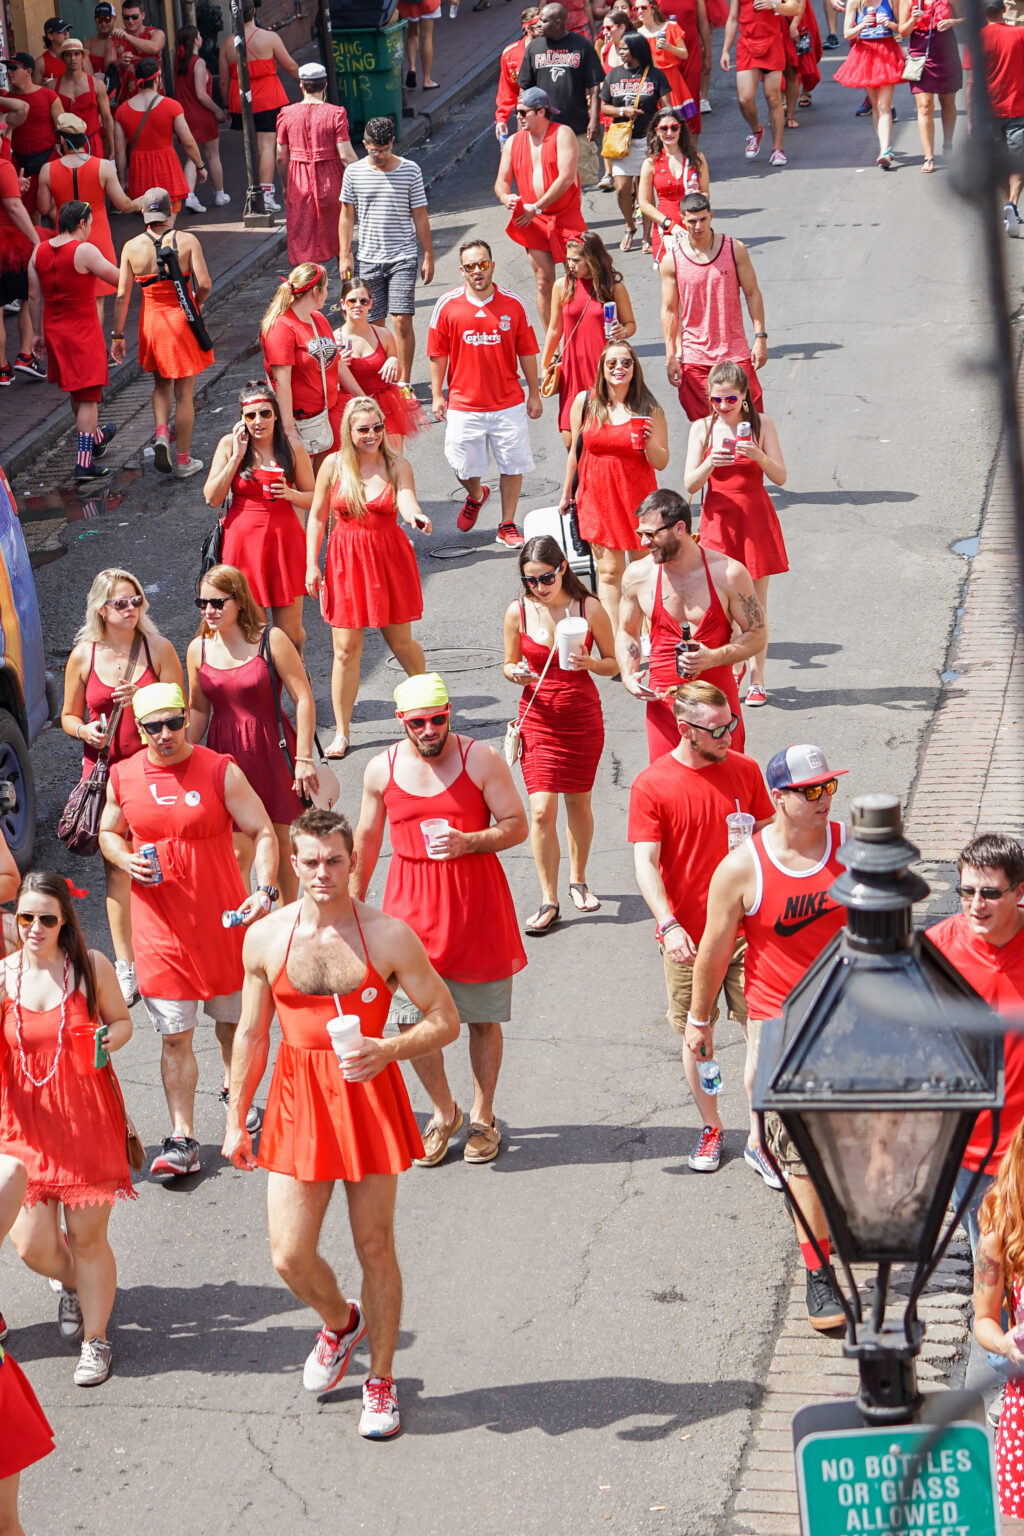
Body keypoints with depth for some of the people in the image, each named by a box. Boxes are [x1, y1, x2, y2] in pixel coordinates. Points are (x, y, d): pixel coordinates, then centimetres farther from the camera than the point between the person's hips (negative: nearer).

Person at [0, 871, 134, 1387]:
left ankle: (95, 1340, 22)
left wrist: (108, 1040, -14)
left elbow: (121, 1020, 8)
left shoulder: (91, 966, -5)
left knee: (87, 1237, 2)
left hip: (87, 1118, -2)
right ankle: (72, 1284, 37)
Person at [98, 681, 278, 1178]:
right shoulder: (123, 777, 1)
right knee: (174, 1035, -1)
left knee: (234, 1019, 15)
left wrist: (265, 890, -19)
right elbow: (108, 832, 17)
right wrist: (125, 860, -6)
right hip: (160, 926, 1)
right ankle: (181, 1140, 0)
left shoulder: (220, 771, -6)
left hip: (223, 919, -1)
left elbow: (261, 831, -5)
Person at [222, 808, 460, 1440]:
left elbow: (446, 1021, -5)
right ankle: (340, 1322, 33)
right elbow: (252, 1035, 10)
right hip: (297, 1097, 2)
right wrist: (236, 1119, 12)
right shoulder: (267, 938, -1)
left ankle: (381, 1379, 25)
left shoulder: (390, 937, -8)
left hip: (369, 1093, -2)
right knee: (290, 1256, -1)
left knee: (375, 1248, 7)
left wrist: (387, 1050, -22)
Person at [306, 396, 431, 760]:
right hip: (346, 559, 0)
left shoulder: (397, 466, -4)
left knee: (400, 641, 10)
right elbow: (317, 517, 4)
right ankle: (342, 732, 10)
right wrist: (311, 564, 0)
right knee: (346, 649, 0)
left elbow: (406, 502, -22)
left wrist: (416, 516, -45)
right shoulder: (333, 465, -2)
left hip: (390, 557, 0)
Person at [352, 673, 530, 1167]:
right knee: (412, 1020, 0)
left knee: (483, 1019, 7)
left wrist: (467, 842, -20)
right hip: (412, 904, 2)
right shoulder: (382, 769, 2)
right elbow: (367, 840, 14)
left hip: (476, 902, -2)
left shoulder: (481, 760, -6)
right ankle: (444, 1112, 22)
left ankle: (482, 1118, 25)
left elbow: (517, 826, -4)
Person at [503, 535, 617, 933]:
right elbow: (509, 664, 7)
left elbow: (613, 663, 1)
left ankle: (577, 880, 35)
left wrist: (589, 663, -20)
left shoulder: (589, 609, -9)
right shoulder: (517, 612, -6)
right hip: (539, 718, 0)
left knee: (578, 802, 12)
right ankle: (549, 902, 0)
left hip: (583, 718, 0)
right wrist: (516, 673, -16)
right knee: (542, 810, -8)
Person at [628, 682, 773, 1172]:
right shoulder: (651, 785, -9)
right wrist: (668, 925, -24)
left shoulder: (744, 770, 1)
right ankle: (710, 1127, 27)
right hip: (687, 937, -1)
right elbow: (645, 862, -12)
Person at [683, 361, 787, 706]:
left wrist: (760, 457, -24)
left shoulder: (761, 425, -1)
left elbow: (780, 477, -5)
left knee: (756, 603, 3)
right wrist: (709, 464, -23)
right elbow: (690, 485, -3)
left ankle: (756, 678, 11)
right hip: (718, 519, 1)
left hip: (755, 520, -1)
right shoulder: (702, 428, 1)